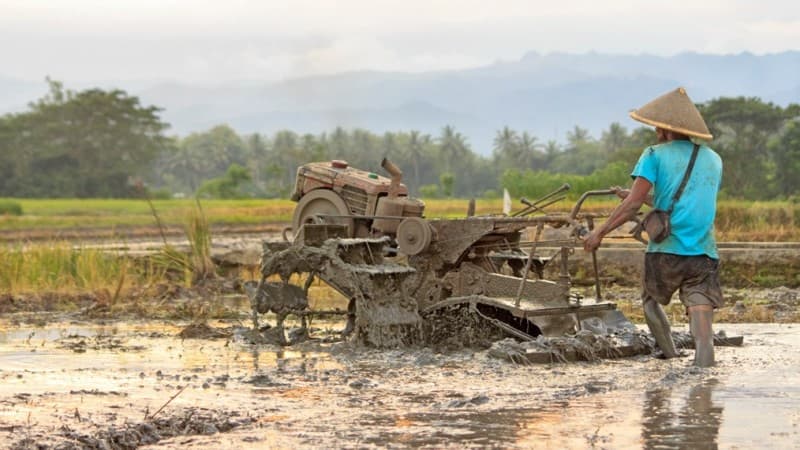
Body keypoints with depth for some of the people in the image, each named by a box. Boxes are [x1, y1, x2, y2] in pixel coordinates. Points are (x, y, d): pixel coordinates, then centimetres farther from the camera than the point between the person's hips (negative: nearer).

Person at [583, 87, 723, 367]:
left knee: (651, 301, 25)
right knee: (701, 327, -6)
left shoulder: (655, 155, 0)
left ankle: (672, 358, 14)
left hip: (665, 251, -2)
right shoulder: (713, 160, 15)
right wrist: (639, 197, 32)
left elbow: (633, 205, -8)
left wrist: (599, 233, 0)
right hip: (704, 253, 2)